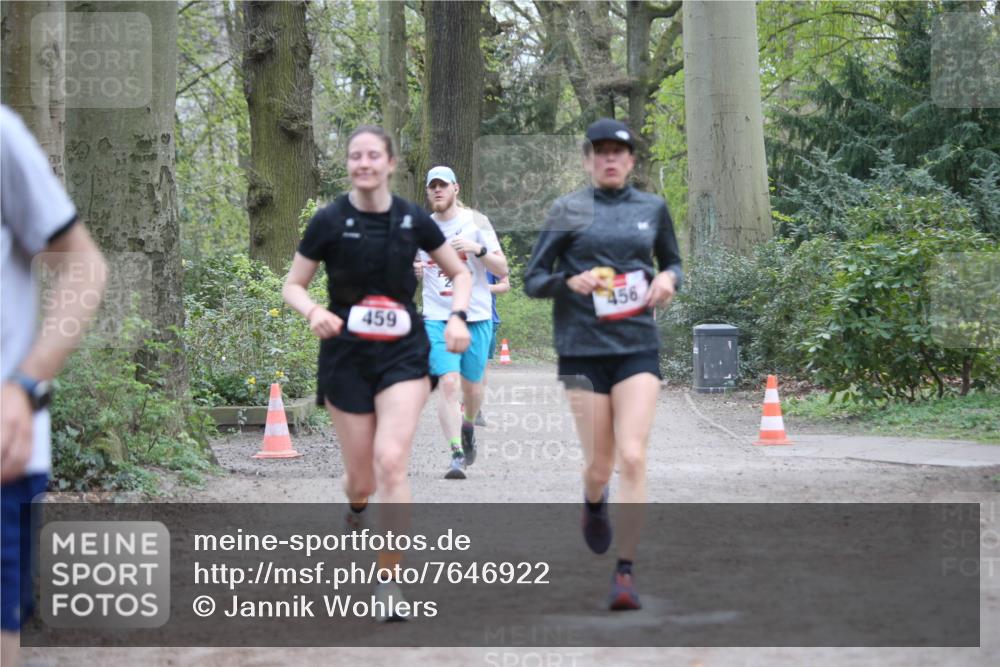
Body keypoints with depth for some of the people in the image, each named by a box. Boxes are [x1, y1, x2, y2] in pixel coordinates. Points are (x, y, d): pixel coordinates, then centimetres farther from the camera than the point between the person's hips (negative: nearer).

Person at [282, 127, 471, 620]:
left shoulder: (412, 219, -1)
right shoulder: (329, 221, -5)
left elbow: (460, 273, 11)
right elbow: (292, 286, 2)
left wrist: (457, 316, -7)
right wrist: (313, 312, -19)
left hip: (403, 354, 0)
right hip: (346, 356, 0)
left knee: (390, 461, -19)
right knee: (361, 477, 6)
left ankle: (389, 581, -10)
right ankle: (356, 506, 47)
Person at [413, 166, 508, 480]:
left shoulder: (476, 222, 1)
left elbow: (502, 269, -2)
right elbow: (412, 264, 22)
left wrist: (478, 250, -20)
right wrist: (412, 269, -2)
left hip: (476, 316, 0)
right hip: (437, 317, 0)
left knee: (471, 386, 9)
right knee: (448, 383, -15)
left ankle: (468, 426, 41)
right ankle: (456, 454, -15)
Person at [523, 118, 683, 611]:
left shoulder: (652, 208, 9)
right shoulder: (568, 211, 2)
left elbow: (672, 262, 24)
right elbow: (532, 281, 4)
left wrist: (668, 279, 0)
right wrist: (569, 282, -16)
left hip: (638, 348, 1)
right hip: (583, 349, -1)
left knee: (632, 457, -13)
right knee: (599, 463, 5)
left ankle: (625, 573, -8)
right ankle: (594, 503, 44)